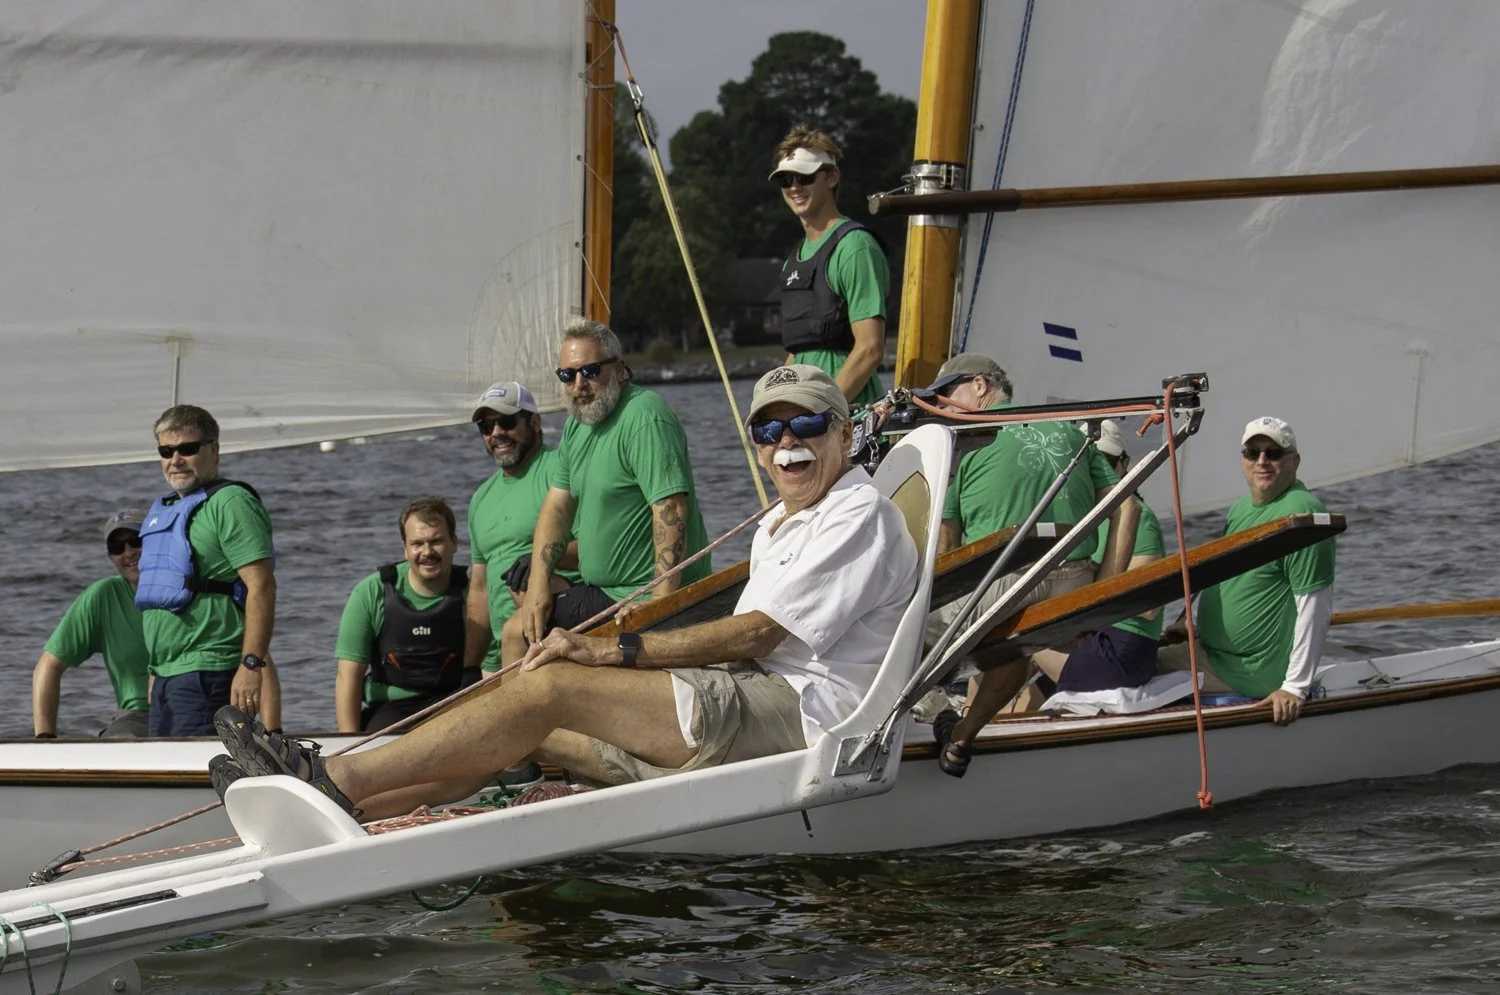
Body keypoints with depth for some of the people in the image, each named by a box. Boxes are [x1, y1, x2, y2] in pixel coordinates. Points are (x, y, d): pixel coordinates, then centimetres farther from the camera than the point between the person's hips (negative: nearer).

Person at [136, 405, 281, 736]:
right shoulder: (163, 510, 20)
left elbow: (262, 586, -18)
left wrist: (251, 664, -24)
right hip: (166, 676, 9)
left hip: (209, 675, -9)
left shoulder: (229, 503, -9)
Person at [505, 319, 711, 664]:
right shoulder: (577, 424, 12)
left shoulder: (645, 419, -19)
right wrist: (538, 585, 1)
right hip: (603, 590, 10)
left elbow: (672, 513, -26)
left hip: (649, 597, -10)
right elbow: (557, 506, 14)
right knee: (517, 632, 11)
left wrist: (662, 610, -30)